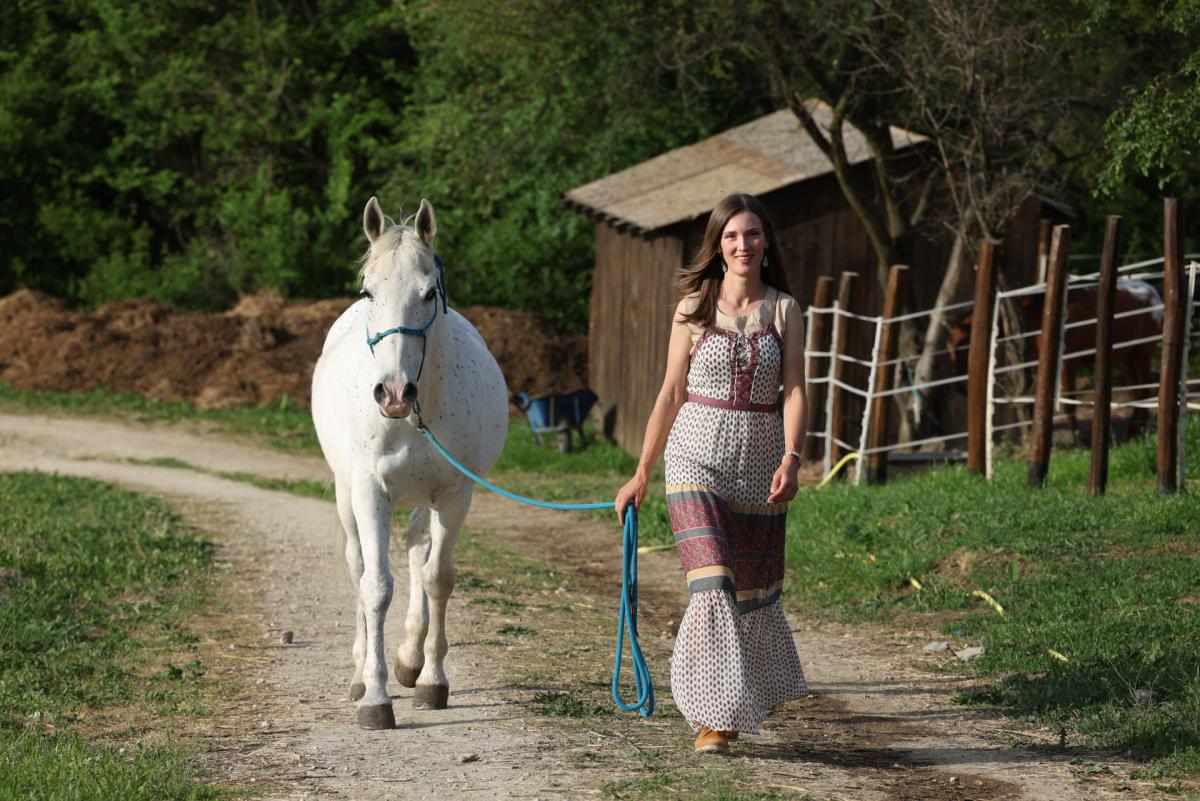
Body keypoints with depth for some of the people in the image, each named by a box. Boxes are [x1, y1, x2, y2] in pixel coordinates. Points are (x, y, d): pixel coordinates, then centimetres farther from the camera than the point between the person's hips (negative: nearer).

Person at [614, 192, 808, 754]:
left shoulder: (783, 311, 4)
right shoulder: (694, 308, 2)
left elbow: (794, 391, -3)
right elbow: (671, 393, 6)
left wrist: (791, 459, -20)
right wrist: (641, 474, 7)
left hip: (759, 464, 2)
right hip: (697, 459, -2)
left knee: (755, 590, 9)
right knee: (712, 581, -15)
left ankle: (742, 702, 31)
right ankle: (713, 714, -10)